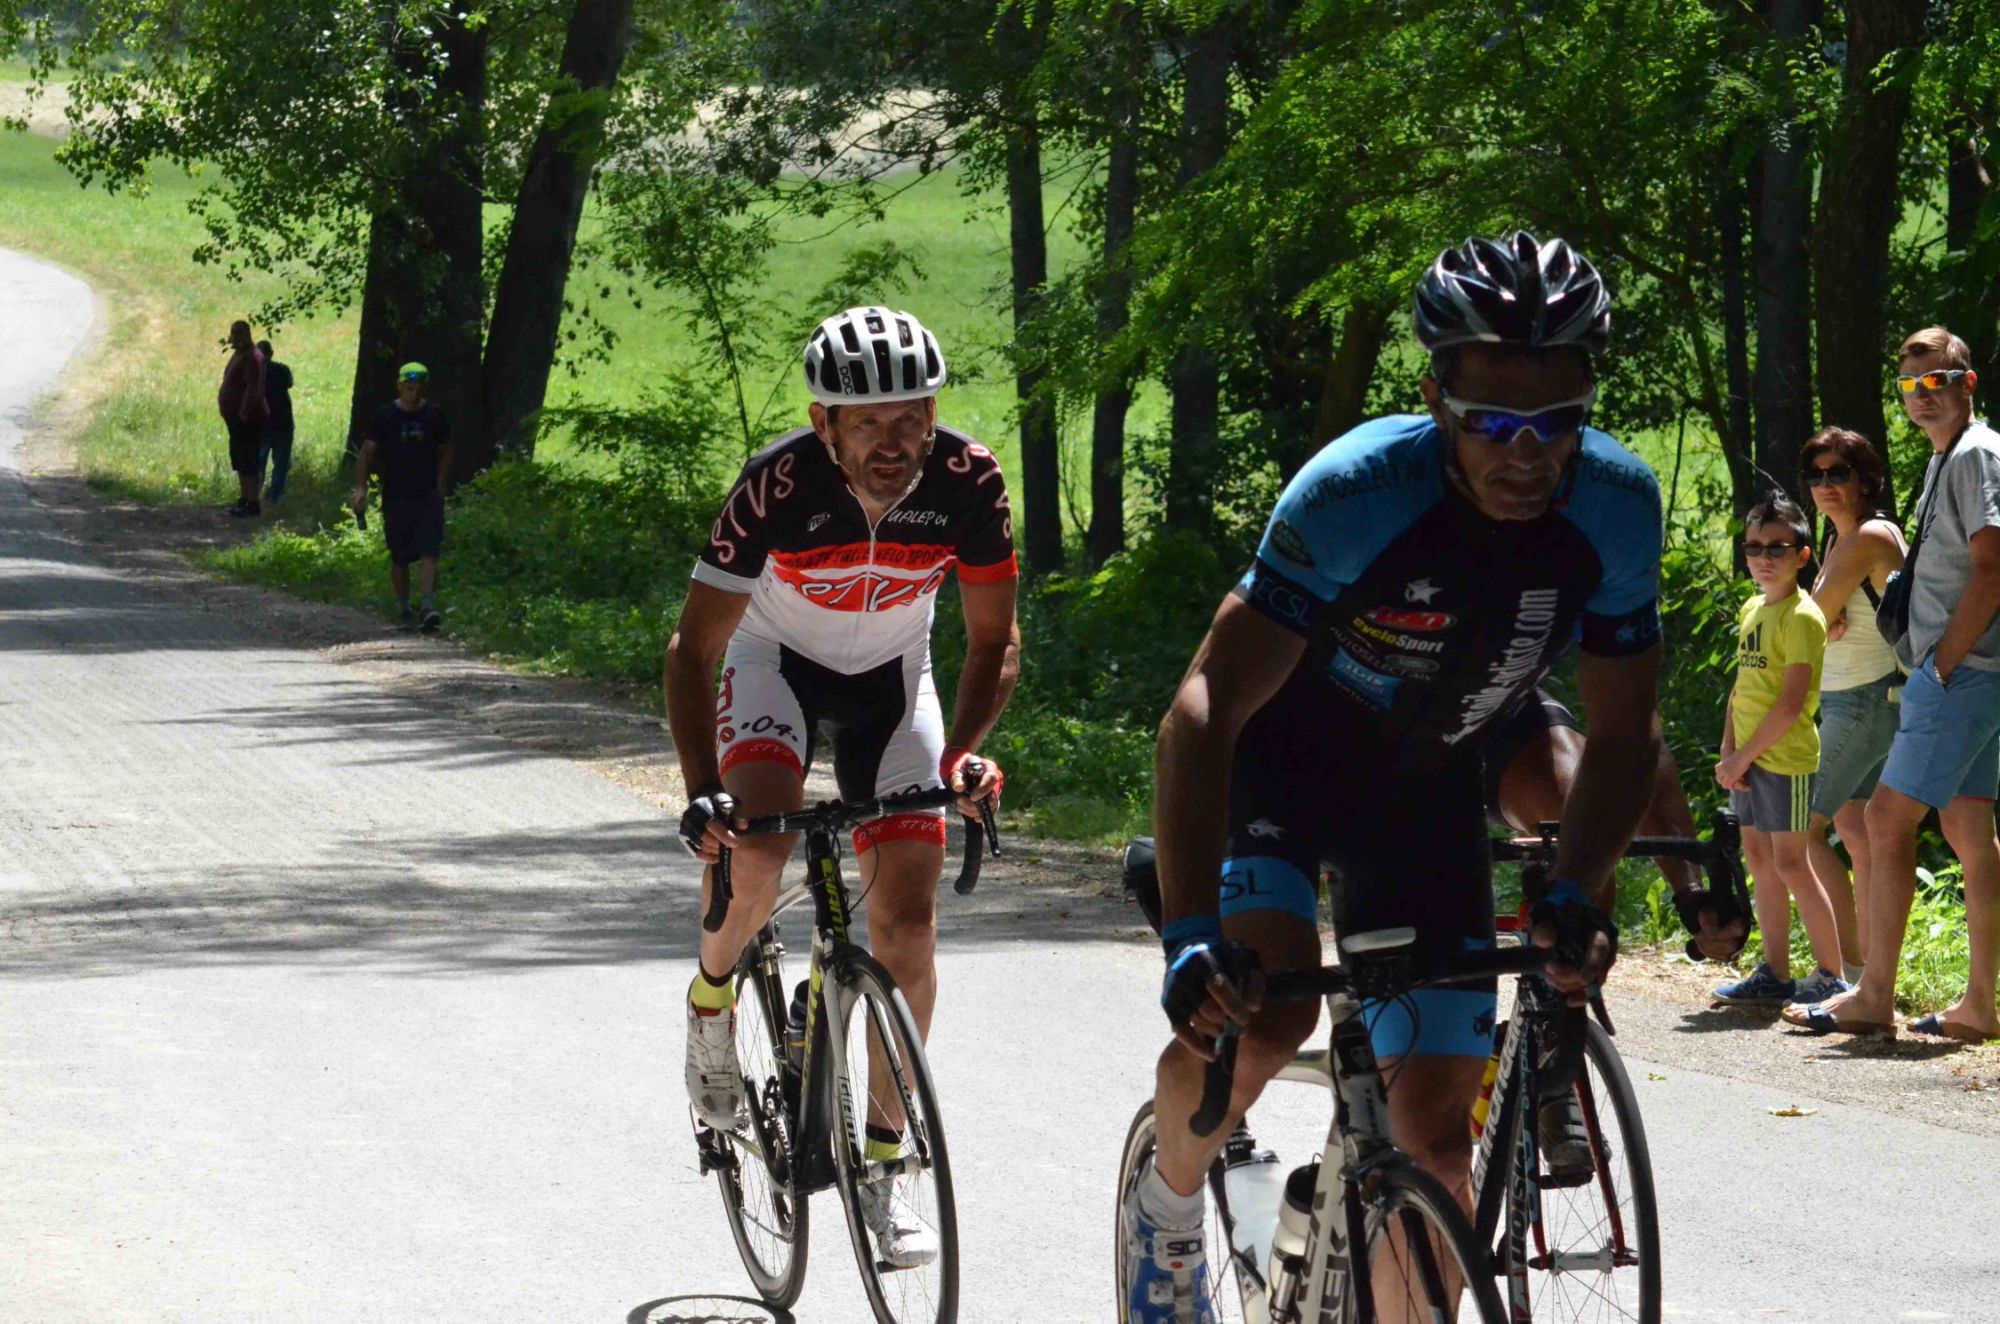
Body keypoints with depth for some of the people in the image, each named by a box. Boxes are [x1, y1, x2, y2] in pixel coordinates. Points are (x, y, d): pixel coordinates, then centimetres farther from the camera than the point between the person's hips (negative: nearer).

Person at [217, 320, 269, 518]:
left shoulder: (251, 358, -17)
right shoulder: (239, 355, 15)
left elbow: (253, 388, -25)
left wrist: (243, 414, -26)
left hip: (247, 419, -11)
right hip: (236, 417, 11)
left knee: (246, 460, -10)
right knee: (239, 459, 16)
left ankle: (253, 504, -9)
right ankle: (244, 500, 23)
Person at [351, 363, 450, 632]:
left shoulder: (435, 416, 3)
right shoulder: (385, 416, -1)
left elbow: (445, 452, 15)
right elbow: (367, 453, 1)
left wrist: (439, 485, 5)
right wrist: (360, 487, -9)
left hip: (428, 496, 0)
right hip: (395, 498, 0)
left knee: (429, 554, -14)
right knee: (399, 559, 8)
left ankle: (428, 609, -22)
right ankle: (403, 611, 22)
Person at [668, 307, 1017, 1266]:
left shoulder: (967, 481, -26)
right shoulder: (779, 486, -32)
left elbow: (994, 640, -12)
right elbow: (694, 651, -27)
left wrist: (962, 752, -29)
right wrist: (703, 792, -39)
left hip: (889, 678, 2)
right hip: (776, 660, -2)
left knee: (908, 920, -8)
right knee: (755, 839, -31)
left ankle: (884, 1159, 4)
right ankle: (713, 993, 2)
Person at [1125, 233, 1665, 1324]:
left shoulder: (1617, 508, -22)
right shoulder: (1353, 492, -33)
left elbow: (1625, 733, -11)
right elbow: (1207, 710, -35)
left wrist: (1573, 897, -29)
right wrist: (1191, 935, -46)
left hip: (1425, 780, 3)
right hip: (1282, 753, -3)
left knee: (1434, 1129, -6)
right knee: (1262, 1017, -28)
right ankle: (1167, 1201, 3)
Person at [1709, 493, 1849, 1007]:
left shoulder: (1801, 617, -13)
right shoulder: (1752, 609, 13)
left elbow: (1792, 703, -18)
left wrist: (1743, 755, -14)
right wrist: (1728, 752, 4)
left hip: (1786, 757, -8)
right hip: (1748, 758, 8)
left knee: (1790, 863, -8)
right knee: (1760, 861, 10)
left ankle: (1831, 977, -4)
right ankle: (1774, 975, 15)